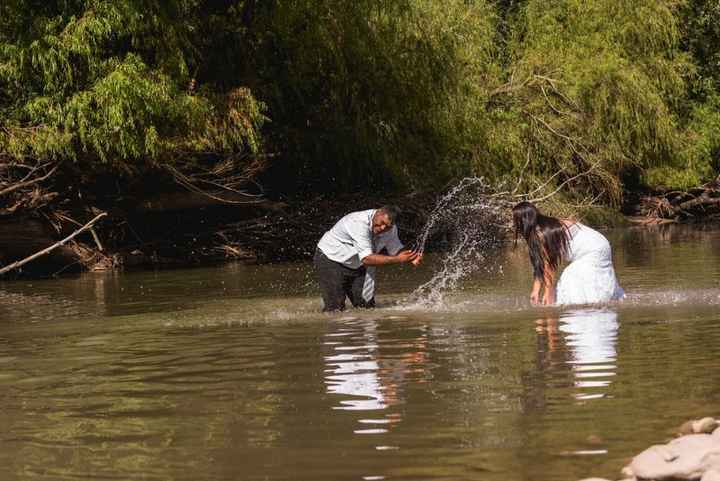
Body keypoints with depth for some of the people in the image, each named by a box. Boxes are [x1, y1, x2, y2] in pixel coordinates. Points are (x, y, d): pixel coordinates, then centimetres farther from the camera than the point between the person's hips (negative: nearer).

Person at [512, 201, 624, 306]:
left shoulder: (543, 234, -24)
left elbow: (549, 267, -21)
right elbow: (539, 265, 6)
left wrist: (548, 294, -16)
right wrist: (536, 291, 2)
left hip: (595, 252, -10)